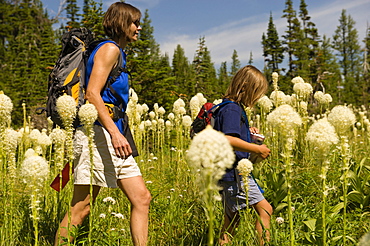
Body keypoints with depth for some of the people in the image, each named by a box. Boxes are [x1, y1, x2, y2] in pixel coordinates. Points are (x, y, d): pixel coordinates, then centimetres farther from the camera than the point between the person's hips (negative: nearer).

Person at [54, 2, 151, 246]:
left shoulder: (118, 53, 22)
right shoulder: (109, 48, -6)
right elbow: (92, 94, -17)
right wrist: (115, 133, -26)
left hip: (113, 136, 10)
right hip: (98, 133, -10)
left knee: (141, 199, 5)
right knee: (81, 208, -6)